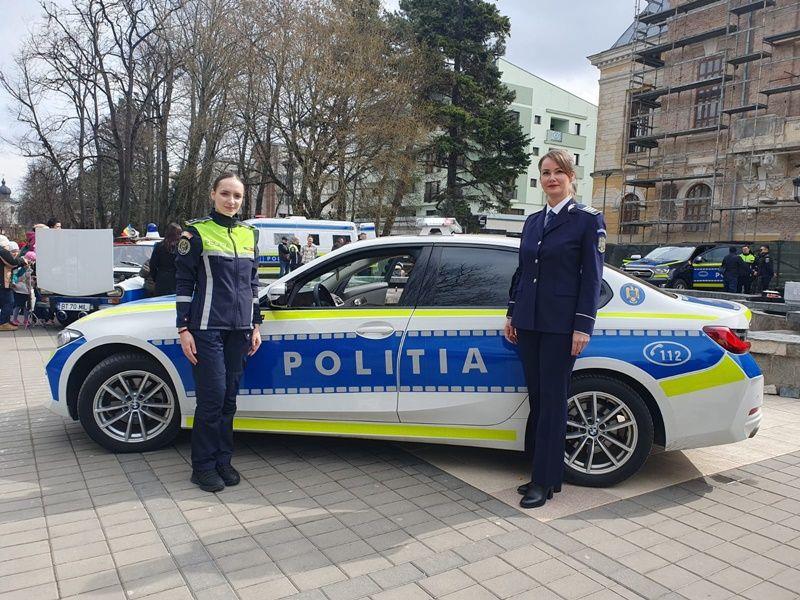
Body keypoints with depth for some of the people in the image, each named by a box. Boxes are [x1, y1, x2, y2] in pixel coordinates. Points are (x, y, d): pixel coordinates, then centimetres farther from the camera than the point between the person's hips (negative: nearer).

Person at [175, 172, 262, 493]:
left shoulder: (249, 234, 12)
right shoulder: (197, 232, -2)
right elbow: (184, 282, -3)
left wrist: (255, 325, 13)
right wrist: (183, 329, -8)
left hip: (239, 329, 5)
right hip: (208, 328, -5)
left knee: (229, 397, 8)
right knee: (212, 397, -6)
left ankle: (223, 460, 20)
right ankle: (203, 466, 9)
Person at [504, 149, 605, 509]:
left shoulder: (588, 220, -3)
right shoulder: (533, 222, 14)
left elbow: (591, 277, -7)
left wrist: (583, 327, -12)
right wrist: (512, 315, 14)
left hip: (560, 324, -6)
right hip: (528, 321, 6)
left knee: (552, 400, -1)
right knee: (536, 398, 11)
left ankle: (545, 482, 9)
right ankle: (540, 473, 22)